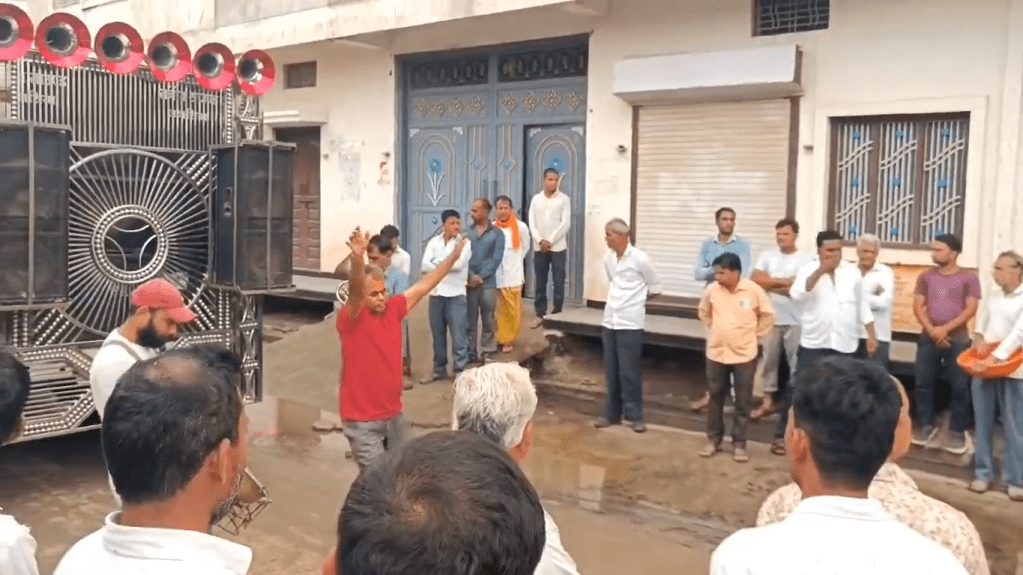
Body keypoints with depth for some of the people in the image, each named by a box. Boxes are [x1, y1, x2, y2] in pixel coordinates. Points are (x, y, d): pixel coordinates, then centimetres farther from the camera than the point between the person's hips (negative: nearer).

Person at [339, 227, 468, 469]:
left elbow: (424, 285, 9)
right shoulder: (350, 318, -17)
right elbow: (356, 291, -36)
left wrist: (454, 255, 11)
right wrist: (358, 258, -56)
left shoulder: (392, 308, 1)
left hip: (393, 413, 7)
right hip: (362, 419, -7)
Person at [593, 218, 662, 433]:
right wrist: (618, 299, 10)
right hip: (610, 321, 5)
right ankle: (612, 413, 21)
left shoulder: (640, 258, -11)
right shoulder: (608, 258, 6)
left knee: (628, 371, -1)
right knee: (611, 371, 10)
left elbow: (655, 288, 1)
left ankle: (634, 415, 12)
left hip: (630, 323, -5)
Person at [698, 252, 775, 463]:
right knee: (715, 398, 12)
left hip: (744, 355, -2)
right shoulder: (712, 290, -5)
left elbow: (768, 315, 1)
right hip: (716, 353, 2)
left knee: (743, 402, 6)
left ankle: (739, 443, 17)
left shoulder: (754, 290, -13)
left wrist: (754, 334, 1)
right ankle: (713, 439, 25)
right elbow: (704, 312, 14)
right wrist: (716, 330, 9)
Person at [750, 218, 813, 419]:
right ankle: (768, 400, 19)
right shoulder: (767, 256, 7)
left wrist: (770, 284, -8)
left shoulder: (806, 259, -4)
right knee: (767, 360, 9)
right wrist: (783, 282, -10)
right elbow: (755, 280, -4)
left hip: (796, 321, -3)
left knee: (797, 362, 4)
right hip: (770, 318, 4)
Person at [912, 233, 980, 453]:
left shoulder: (969, 278, 0)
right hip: (928, 338, 3)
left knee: (959, 387, -1)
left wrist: (946, 328, -15)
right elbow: (918, 306, 2)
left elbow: (971, 309, -7)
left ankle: (957, 431, 8)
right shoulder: (926, 276, 8)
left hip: (958, 340, -3)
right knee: (923, 383, 4)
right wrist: (932, 330, -11)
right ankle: (926, 426, 16)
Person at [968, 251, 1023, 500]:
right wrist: (979, 337, 2)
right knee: (983, 423, 9)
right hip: (983, 366, 5)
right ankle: (982, 474, 17)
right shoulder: (993, 295, 10)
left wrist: (995, 357, -27)